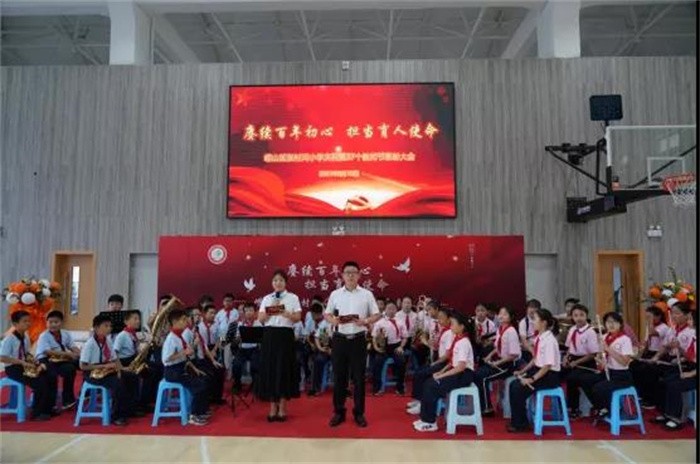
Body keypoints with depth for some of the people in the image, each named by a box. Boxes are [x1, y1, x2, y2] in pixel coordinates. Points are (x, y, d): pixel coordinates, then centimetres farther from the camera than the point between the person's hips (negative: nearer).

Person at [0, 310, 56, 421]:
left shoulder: (25, 336, 4)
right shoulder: (9, 338, -19)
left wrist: (30, 359, -7)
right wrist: (23, 363, -26)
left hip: (24, 366, 7)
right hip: (13, 368, -7)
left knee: (50, 378, -7)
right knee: (39, 382, -23)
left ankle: (48, 409, 5)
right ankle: (36, 413, -6)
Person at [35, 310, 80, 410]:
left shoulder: (65, 334, 7)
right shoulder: (44, 336, -10)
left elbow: (74, 347, 4)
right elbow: (48, 352, -23)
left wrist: (78, 353, -21)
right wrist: (68, 354, -30)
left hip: (61, 360, 6)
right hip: (45, 361, -6)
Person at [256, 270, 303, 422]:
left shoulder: (293, 298, 4)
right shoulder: (266, 298, 11)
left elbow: (298, 318, -3)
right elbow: (260, 319, 6)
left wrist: (285, 313, -17)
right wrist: (270, 311, -11)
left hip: (285, 335, -2)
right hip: (269, 335, 2)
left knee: (285, 369, 0)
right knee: (270, 369, 3)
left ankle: (282, 409, 13)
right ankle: (273, 408, 16)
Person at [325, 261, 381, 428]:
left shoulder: (367, 294, 2)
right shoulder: (335, 294, 5)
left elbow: (376, 315, 5)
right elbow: (327, 314, 10)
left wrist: (365, 321, -14)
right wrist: (334, 320, -12)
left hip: (358, 339, -1)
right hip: (340, 339, 1)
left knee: (359, 377, 6)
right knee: (339, 377, 7)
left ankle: (359, 413, 18)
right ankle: (338, 412, 19)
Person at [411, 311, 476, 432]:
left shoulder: (463, 342, -19)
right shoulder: (456, 339, 9)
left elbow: (461, 367, -25)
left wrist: (442, 375, -19)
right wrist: (441, 371, 1)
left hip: (464, 375, -9)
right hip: (456, 372, 9)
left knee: (433, 386, -18)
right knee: (429, 383, -1)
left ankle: (430, 422, -6)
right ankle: (426, 417, 4)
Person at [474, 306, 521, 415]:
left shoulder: (511, 331, -20)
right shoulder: (499, 329, 5)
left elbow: (514, 354, -21)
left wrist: (498, 363, -16)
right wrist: (489, 356, 1)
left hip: (508, 364, -8)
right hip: (498, 360, 8)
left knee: (482, 377, -18)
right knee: (476, 373, -5)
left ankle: (487, 408, -2)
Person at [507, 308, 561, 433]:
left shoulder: (549, 340, -21)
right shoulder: (538, 338, 6)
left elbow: (548, 365, -22)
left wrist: (532, 379, -23)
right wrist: (523, 371, 7)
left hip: (550, 375, -8)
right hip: (538, 370, 8)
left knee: (519, 388, -17)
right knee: (513, 385, -4)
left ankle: (519, 423, 2)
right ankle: (518, 421, 8)